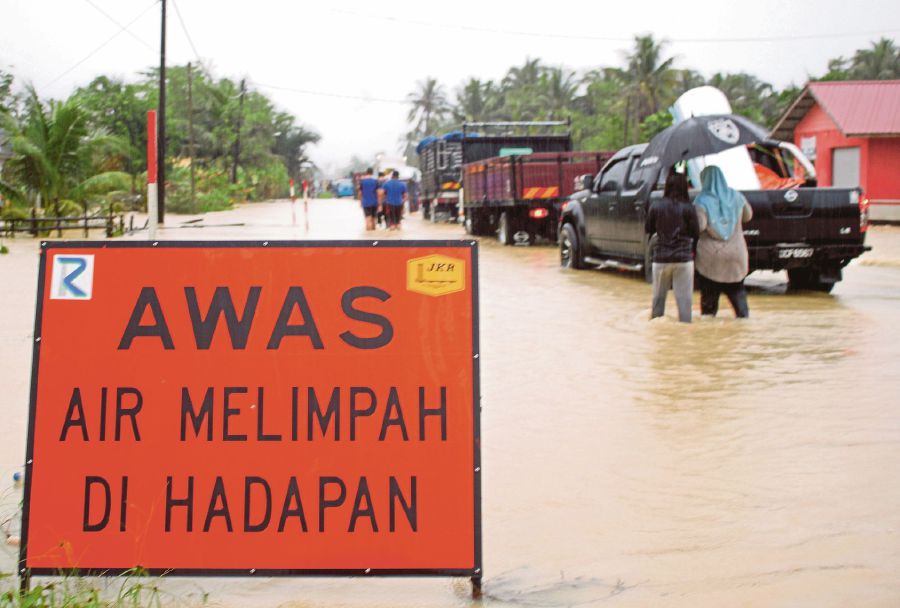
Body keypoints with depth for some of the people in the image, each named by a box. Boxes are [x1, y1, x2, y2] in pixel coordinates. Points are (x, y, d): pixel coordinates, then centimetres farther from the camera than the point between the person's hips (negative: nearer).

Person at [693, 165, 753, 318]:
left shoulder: (702, 200, -12)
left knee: (709, 294, 7)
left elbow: (700, 226, -22)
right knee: (737, 291, 16)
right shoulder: (736, 197, 3)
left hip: (711, 255, -3)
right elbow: (748, 216, 17)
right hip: (736, 254, 3)